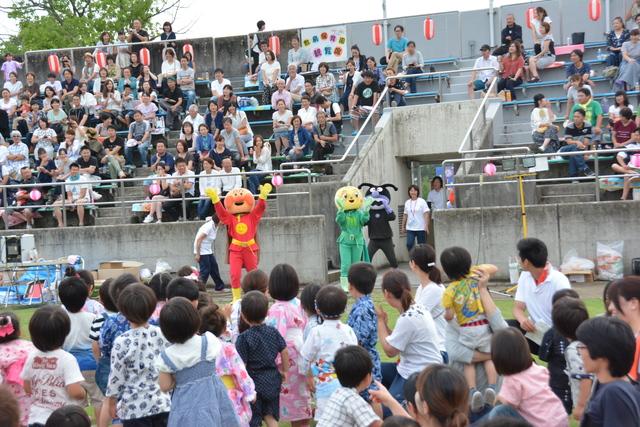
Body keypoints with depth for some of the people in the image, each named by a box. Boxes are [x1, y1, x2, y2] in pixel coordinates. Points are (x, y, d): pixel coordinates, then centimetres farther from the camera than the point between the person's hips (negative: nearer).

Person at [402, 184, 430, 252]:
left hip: (421, 228, -3)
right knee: (409, 244, -10)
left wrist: (426, 226, -16)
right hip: (410, 228, 3)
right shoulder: (407, 203, 8)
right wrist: (403, 226, 14)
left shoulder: (422, 201, -6)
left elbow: (426, 214, -9)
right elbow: (405, 215, 15)